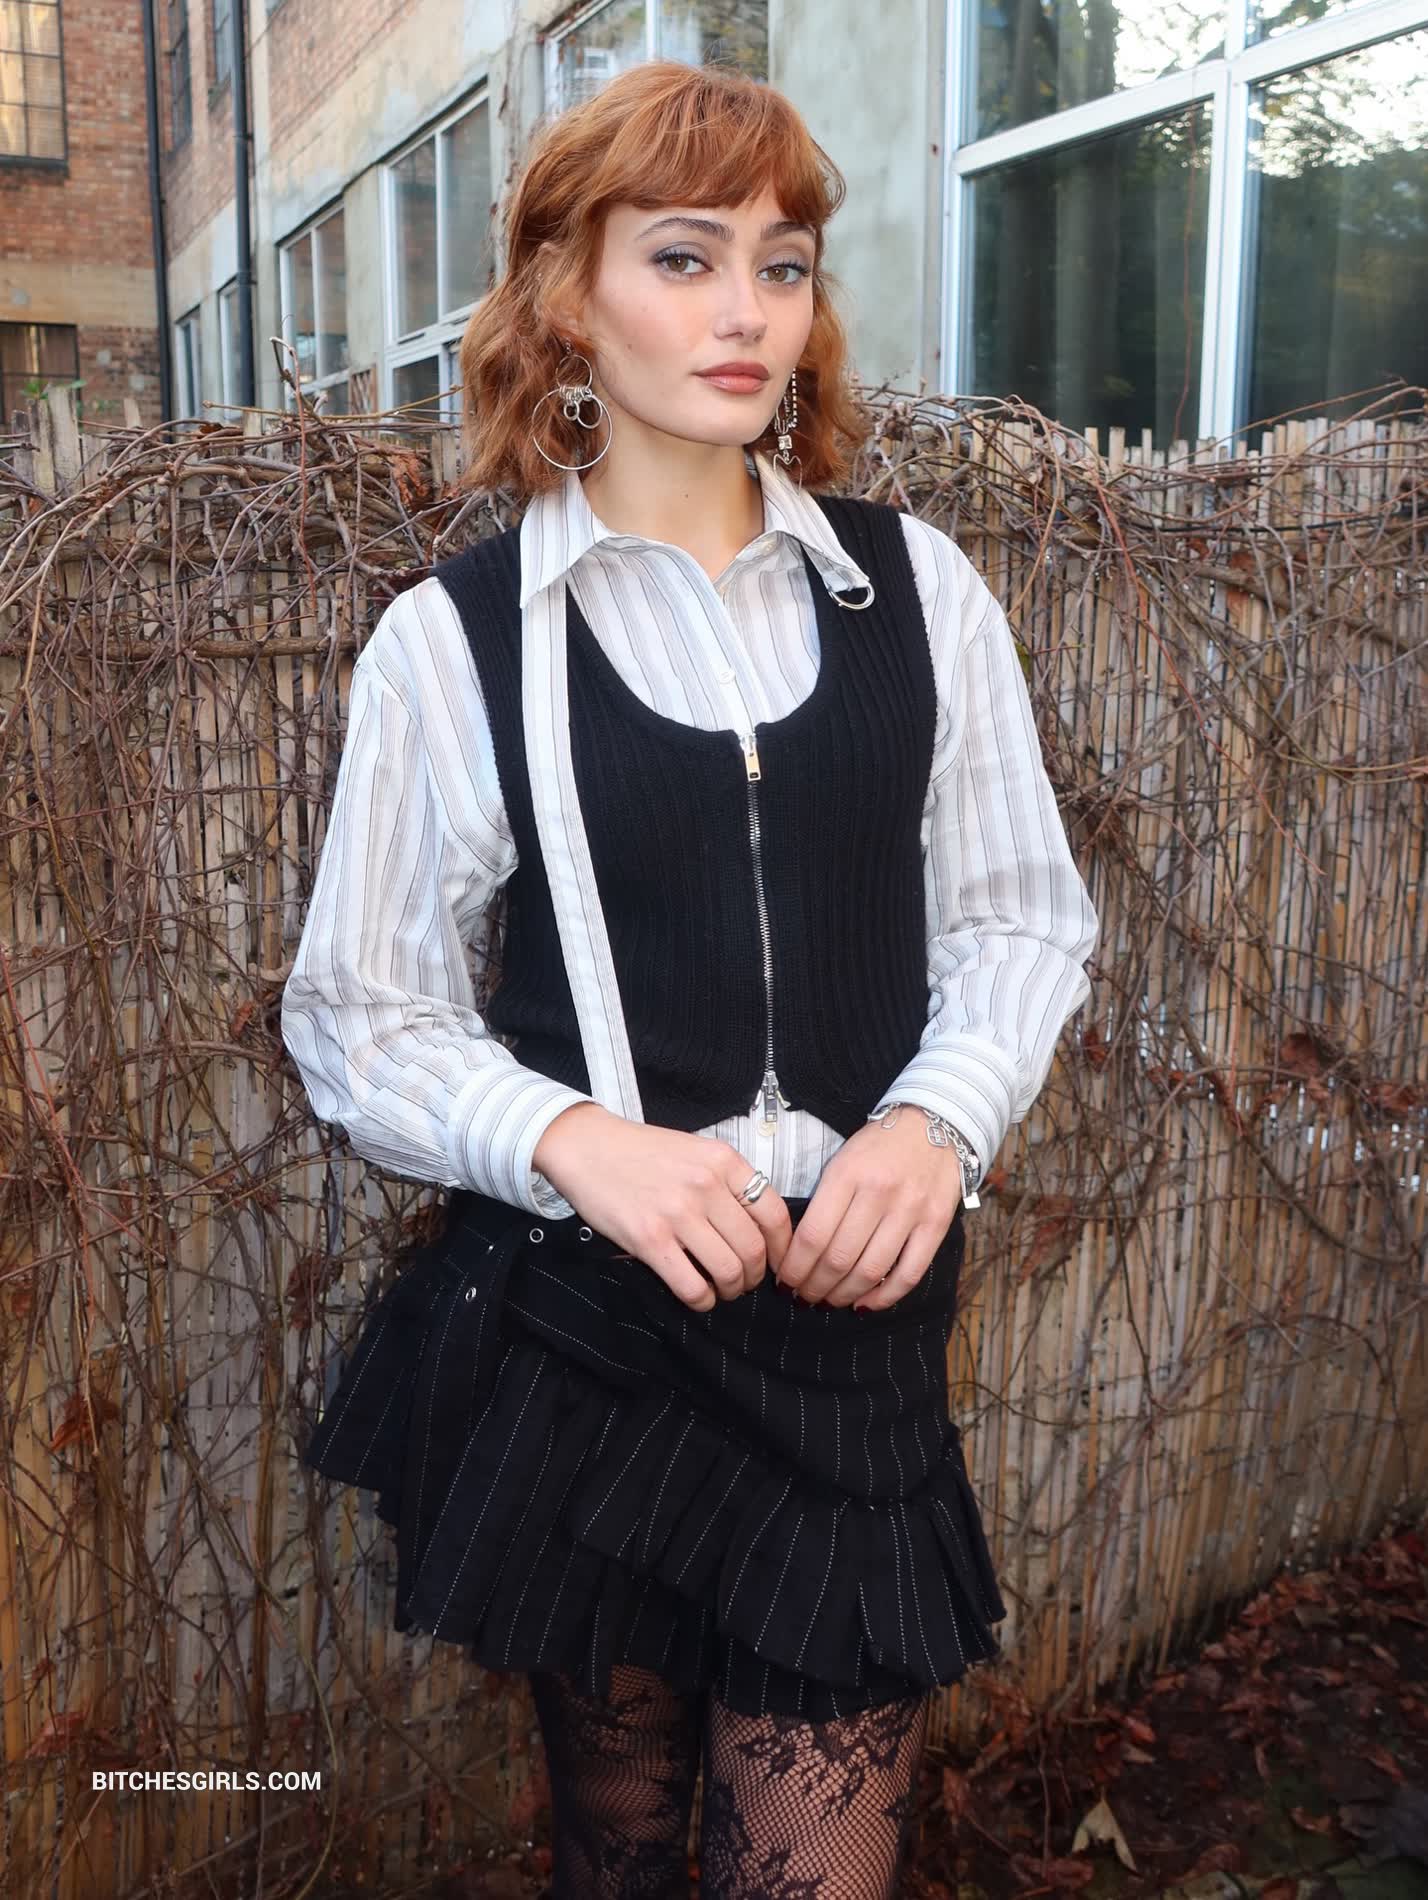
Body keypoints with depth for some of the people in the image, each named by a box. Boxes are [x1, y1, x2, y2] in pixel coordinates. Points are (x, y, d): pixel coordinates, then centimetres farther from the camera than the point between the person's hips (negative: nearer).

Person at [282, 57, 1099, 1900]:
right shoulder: (453, 638, -4)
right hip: (577, 1319, -1)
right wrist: (576, 1141, -18)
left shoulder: (916, 588, 3)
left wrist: (937, 1117, -11)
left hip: (855, 1302, 2)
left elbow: (1022, 914, 8)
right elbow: (358, 1013, -1)